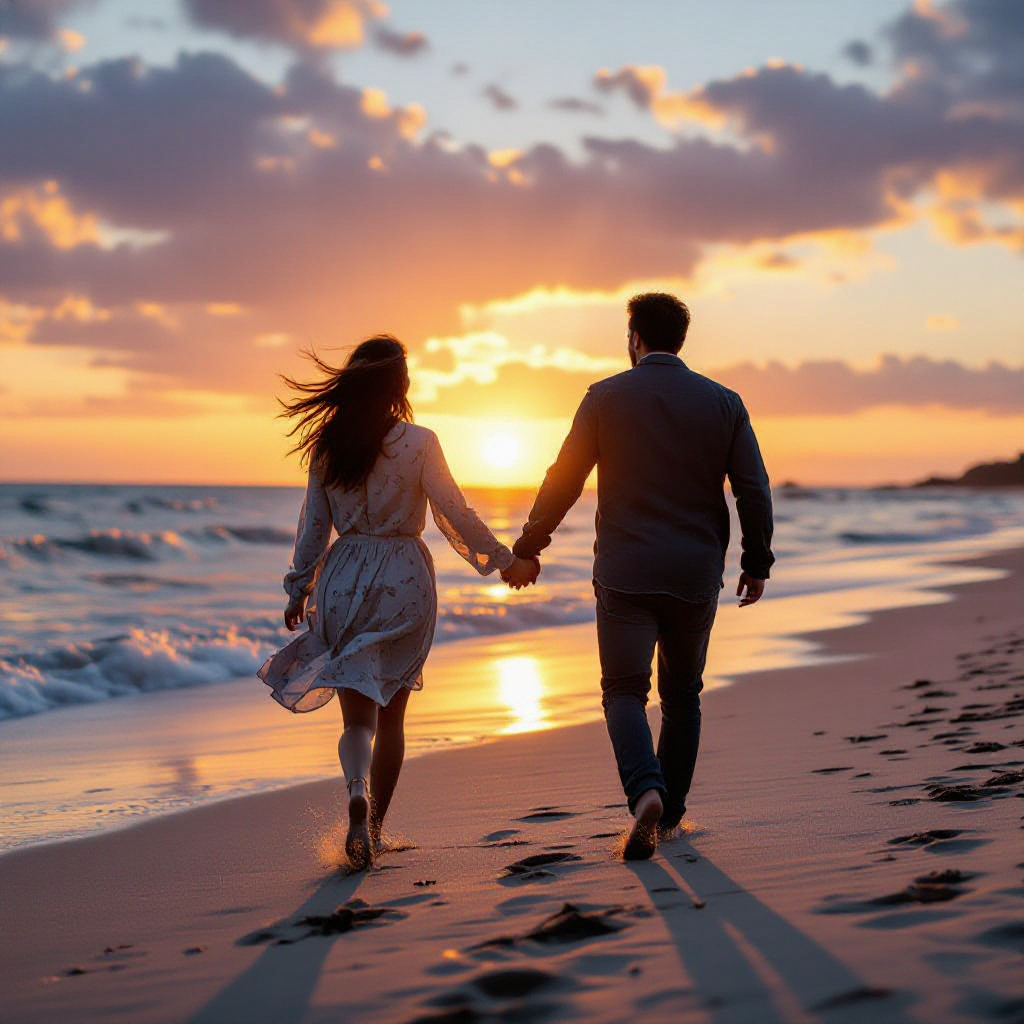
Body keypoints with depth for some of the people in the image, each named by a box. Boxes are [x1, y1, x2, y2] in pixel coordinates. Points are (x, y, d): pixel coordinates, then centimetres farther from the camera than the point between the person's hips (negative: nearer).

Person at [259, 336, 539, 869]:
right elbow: (455, 515, -5)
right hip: (404, 581, -2)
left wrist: (299, 589, 17)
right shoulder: (418, 442, -8)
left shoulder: (326, 445, 1)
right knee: (391, 713, 13)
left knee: (357, 714, 1)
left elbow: (313, 525, 6)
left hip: (343, 580, 2)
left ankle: (358, 794, -28)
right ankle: (375, 824, 20)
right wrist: (505, 561, 6)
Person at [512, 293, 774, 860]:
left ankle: (645, 790, -23)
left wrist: (527, 547, 12)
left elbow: (564, 480, 1)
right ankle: (669, 810, 21)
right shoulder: (724, 402, 4)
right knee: (682, 693, 16)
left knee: (625, 691, 1)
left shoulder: (605, 398, -2)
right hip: (696, 575, 2)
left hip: (626, 573, -2)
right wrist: (756, 562, 13)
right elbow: (754, 489, 2)